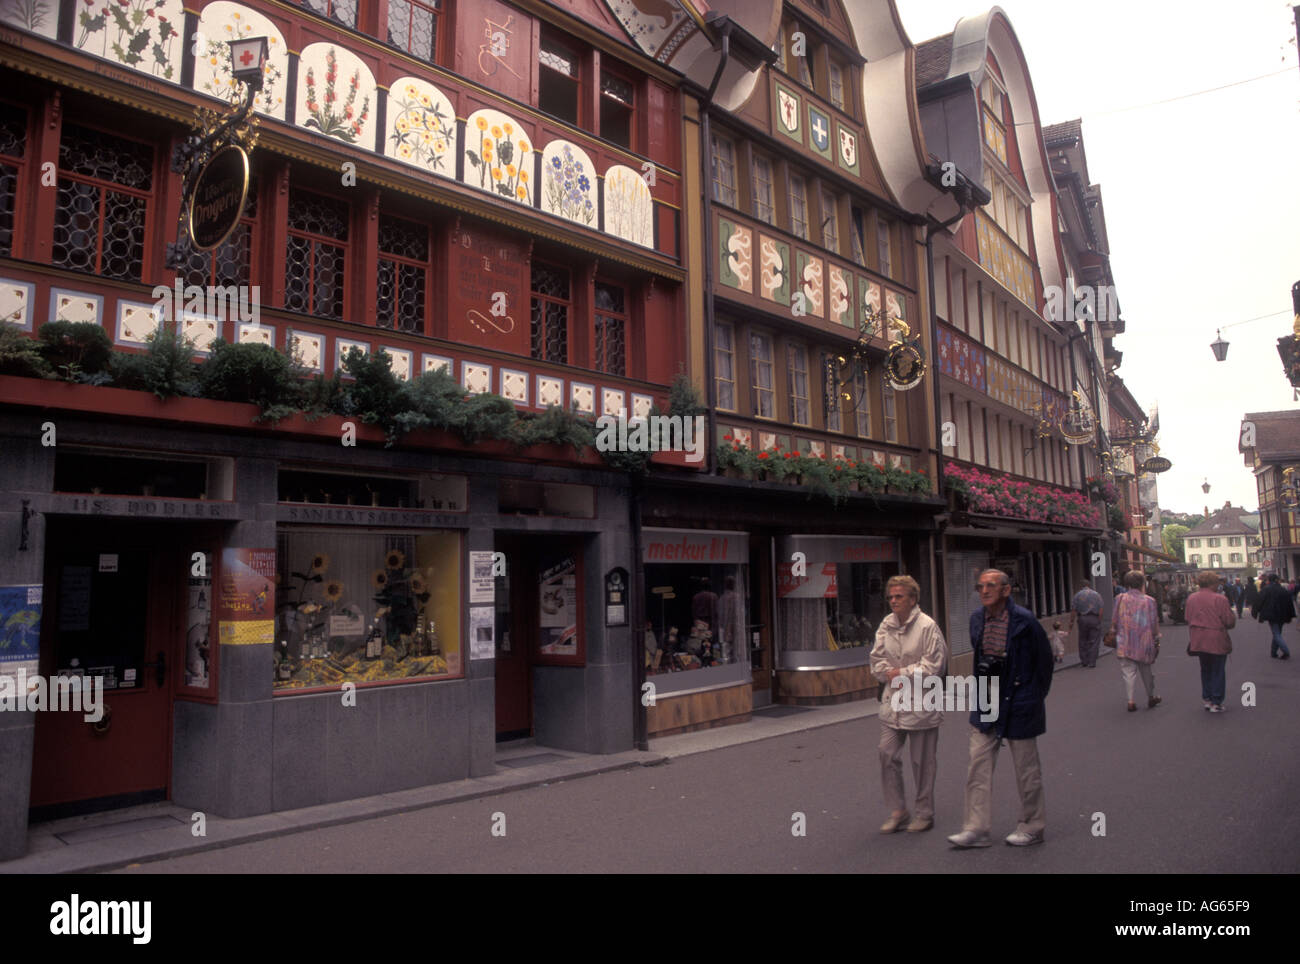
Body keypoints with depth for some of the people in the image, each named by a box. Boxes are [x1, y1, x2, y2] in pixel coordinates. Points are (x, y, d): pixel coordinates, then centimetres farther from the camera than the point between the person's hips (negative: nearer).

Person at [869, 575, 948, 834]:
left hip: (920, 702, -5)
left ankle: (925, 813, 22)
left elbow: (934, 665, -14)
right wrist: (888, 673, -9)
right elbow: (877, 658, 10)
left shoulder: (927, 626, -12)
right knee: (887, 754, 2)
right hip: (893, 701, 5)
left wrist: (903, 673, -14)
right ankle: (898, 810, 16)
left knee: (922, 761, 6)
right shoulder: (886, 625, 5)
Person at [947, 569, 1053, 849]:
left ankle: (1032, 827, 26)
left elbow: (1044, 660, -5)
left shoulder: (1024, 621, -14)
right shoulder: (976, 619, 3)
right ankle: (976, 829, 11)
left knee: (1026, 769, 9)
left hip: (1018, 705, -5)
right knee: (978, 766, 4)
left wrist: (1035, 697, -1)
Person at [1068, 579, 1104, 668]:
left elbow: (1073, 610, -2)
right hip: (1095, 619, 0)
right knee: (1094, 642, 3)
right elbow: (1100, 610, -3)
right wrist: (1099, 622, 2)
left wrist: (1071, 622, 4)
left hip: (1082, 619, 0)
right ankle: (1092, 663, 2)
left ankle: (1084, 661, 13)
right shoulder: (1097, 594, 5)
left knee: (1083, 641, 11)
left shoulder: (1077, 595, 3)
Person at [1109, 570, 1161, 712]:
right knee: (1146, 670, 17)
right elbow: (1153, 623, -1)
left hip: (1124, 643, 0)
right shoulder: (1149, 601, -4)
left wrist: (1114, 635, 15)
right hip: (1144, 642, 0)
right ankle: (1151, 697, 31)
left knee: (1128, 672, 1)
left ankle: (1130, 701, -4)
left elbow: (1114, 621, 1)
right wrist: (1156, 639, 11)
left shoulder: (1120, 599, -2)